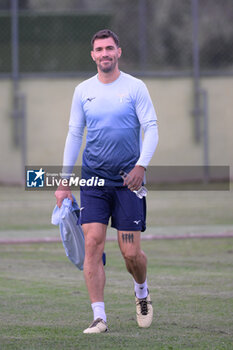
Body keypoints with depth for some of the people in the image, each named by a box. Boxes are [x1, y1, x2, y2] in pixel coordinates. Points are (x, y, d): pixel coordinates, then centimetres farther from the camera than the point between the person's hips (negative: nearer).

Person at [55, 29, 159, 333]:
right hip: (93, 179, 2)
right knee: (93, 243, -11)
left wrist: (141, 165, -19)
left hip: (128, 180, -2)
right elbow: (74, 134, 11)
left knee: (131, 253, -3)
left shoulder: (135, 88, -1)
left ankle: (142, 293, 29)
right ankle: (99, 317, -8)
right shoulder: (83, 91, 7)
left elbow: (151, 128, -4)